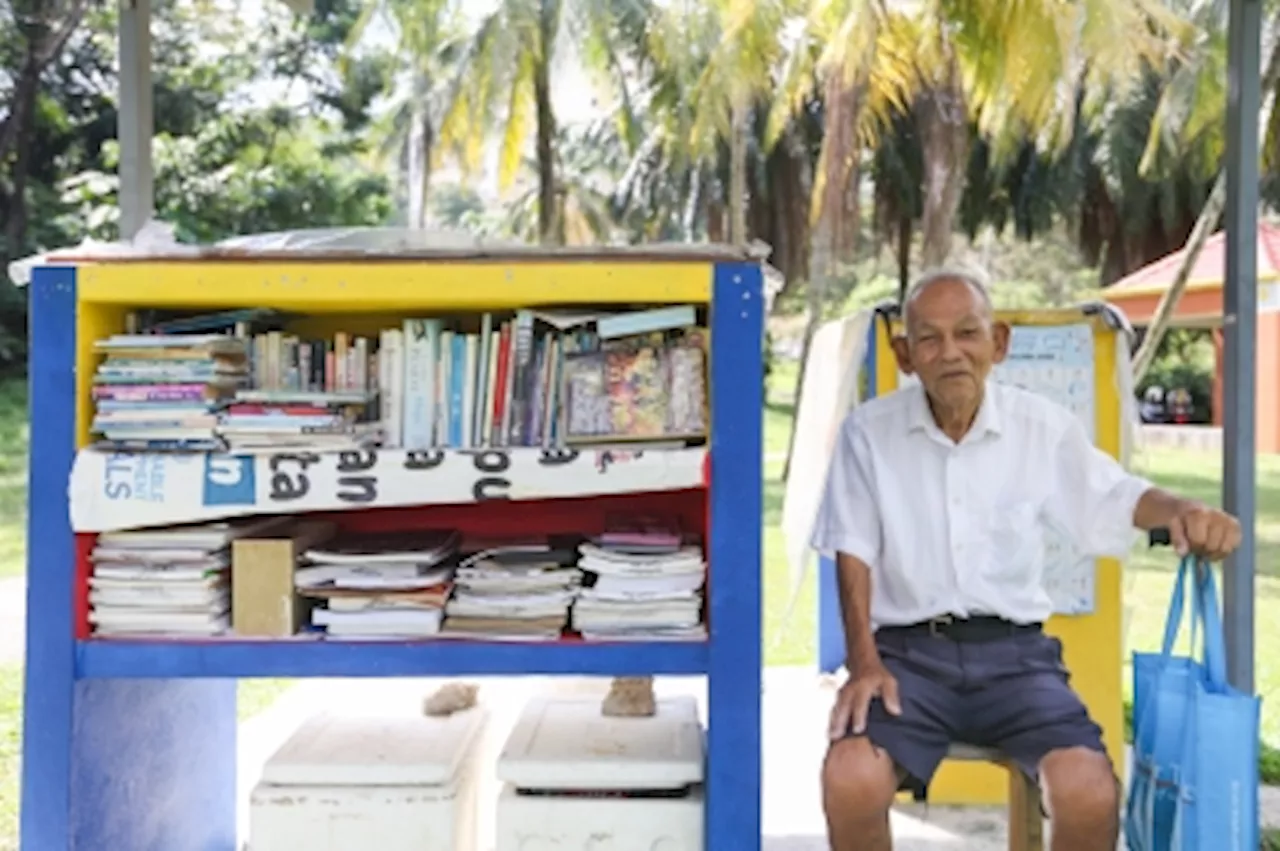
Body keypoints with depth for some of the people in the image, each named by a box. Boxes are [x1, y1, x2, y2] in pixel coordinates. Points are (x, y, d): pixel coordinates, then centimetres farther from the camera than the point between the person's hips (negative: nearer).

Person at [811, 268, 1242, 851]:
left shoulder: (1043, 425, 3)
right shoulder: (868, 431, -1)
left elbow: (1115, 497, 10)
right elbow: (854, 552, 1)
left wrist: (1182, 510, -14)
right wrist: (863, 664, -9)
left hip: (1013, 651, 1)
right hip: (908, 651, -1)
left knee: (1090, 793, -25)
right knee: (850, 780, -29)